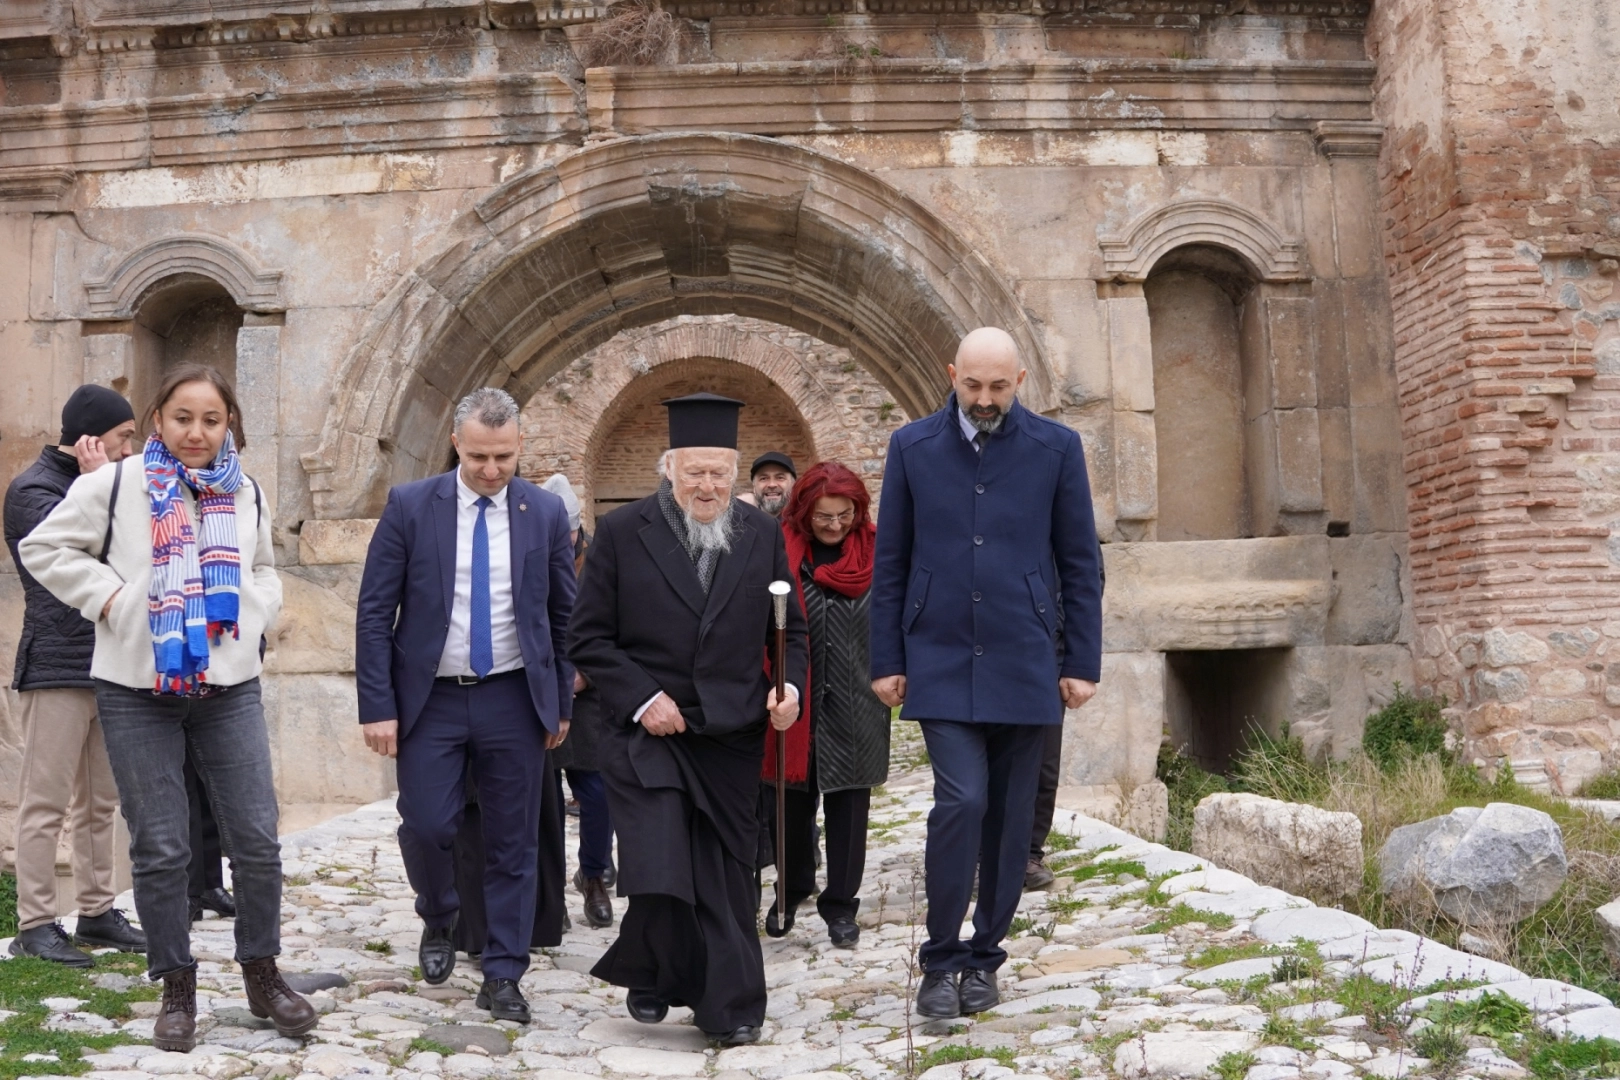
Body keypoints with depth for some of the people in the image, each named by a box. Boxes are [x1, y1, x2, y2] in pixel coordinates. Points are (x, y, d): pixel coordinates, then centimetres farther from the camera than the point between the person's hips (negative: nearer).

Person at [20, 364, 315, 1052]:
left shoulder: (246, 495, 10)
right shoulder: (115, 486, -2)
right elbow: (43, 549, 2)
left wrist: (252, 614, 3)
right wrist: (108, 597, -8)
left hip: (229, 687, 3)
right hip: (137, 691, -3)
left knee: (257, 839, 2)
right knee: (160, 848, 3)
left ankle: (262, 975, 20)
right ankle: (177, 989, 18)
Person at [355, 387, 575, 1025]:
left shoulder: (545, 512, 1)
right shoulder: (410, 506, -4)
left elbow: (562, 615, 9)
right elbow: (374, 613, -4)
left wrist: (562, 703, 8)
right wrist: (378, 706, -9)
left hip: (514, 699, 1)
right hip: (430, 698, -1)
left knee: (513, 842, 4)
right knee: (425, 826, -5)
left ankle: (502, 976, 17)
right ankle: (438, 920, 27)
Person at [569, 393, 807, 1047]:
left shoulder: (762, 535, 6)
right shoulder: (622, 532, -2)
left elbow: (789, 628, 13)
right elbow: (588, 638, -2)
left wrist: (790, 684, -6)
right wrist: (641, 698, -12)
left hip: (732, 733, 3)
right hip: (647, 731, -2)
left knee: (726, 875, 8)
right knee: (660, 872, -11)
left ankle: (728, 1006, 22)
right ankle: (649, 975, 18)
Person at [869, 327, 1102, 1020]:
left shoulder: (1056, 448, 2)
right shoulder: (913, 447, 4)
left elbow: (1079, 564, 4)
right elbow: (890, 564, 6)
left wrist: (1082, 663, 1)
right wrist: (887, 661, 2)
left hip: (1024, 667, 1)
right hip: (941, 664, -1)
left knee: (1009, 816, 7)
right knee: (961, 800, -13)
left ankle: (983, 958, 22)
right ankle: (939, 960, 2)